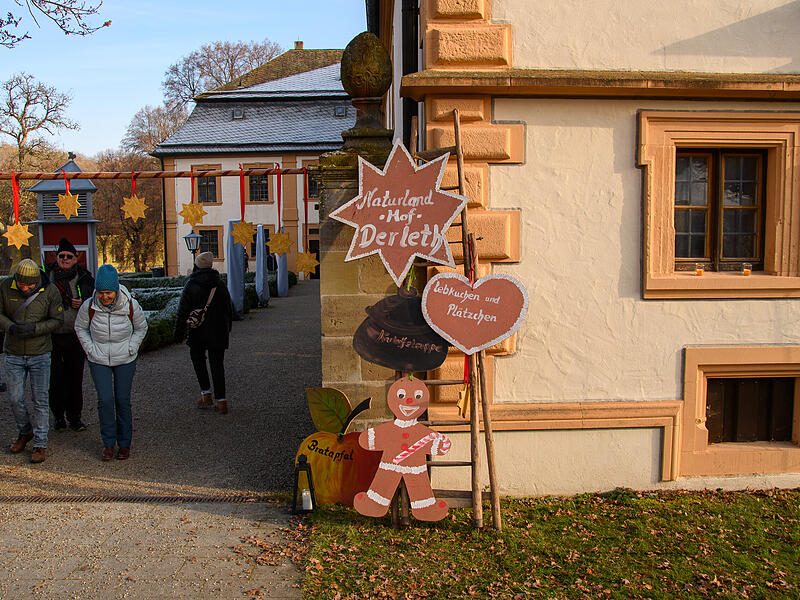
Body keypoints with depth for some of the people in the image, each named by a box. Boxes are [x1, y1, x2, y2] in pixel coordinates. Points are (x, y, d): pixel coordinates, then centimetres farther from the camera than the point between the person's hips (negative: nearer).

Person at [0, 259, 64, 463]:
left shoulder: (50, 291, -13)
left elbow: (57, 320, -6)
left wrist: (34, 329, -22)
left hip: (40, 354, -2)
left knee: (40, 400, 3)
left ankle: (40, 444, 14)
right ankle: (25, 432, 34)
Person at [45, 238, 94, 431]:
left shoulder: (84, 278, 3)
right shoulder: (45, 276, 2)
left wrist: (82, 304, -11)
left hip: (75, 336, 0)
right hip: (51, 336, 0)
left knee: (75, 378, 6)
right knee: (55, 379, 7)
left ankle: (74, 416, 18)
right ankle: (58, 416, 21)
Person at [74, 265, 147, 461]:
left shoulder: (130, 305, -14)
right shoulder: (89, 306, -13)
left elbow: (141, 327, 5)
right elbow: (80, 328, 7)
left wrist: (131, 348, -5)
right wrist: (90, 349, -3)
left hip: (125, 360, 0)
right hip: (98, 361, 0)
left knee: (123, 400, 3)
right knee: (105, 400, -8)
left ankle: (124, 443, 20)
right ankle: (108, 443, 11)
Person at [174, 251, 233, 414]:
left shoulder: (190, 285, -7)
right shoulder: (220, 284, 3)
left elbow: (183, 312, -8)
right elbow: (229, 309, 11)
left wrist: (179, 333, -2)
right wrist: (227, 328, 23)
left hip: (198, 332, -2)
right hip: (218, 332, 2)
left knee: (197, 358, 18)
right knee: (217, 363, 6)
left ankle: (206, 394, 10)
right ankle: (221, 401, 0)